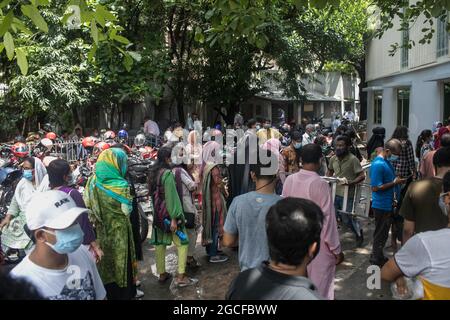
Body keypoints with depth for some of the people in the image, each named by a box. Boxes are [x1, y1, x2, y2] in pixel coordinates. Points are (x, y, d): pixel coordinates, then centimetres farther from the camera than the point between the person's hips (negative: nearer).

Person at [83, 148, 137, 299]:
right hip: (118, 232, -5)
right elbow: (127, 210, -13)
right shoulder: (120, 185, -22)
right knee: (119, 261, 10)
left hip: (100, 231, 5)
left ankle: (108, 292, 34)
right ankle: (124, 293, 24)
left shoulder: (92, 182, -7)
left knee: (105, 259, 19)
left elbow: (87, 204, 0)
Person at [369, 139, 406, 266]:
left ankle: (379, 257, 34)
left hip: (388, 204, 9)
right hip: (381, 205, -9)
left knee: (384, 233, 20)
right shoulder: (378, 164, -23)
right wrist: (394, 183, -20)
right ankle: (376, 260, 18)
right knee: (381, 233, 4)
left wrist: (398, 181, 4)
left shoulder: (387, 161, 7)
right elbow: (375, 188, -24)